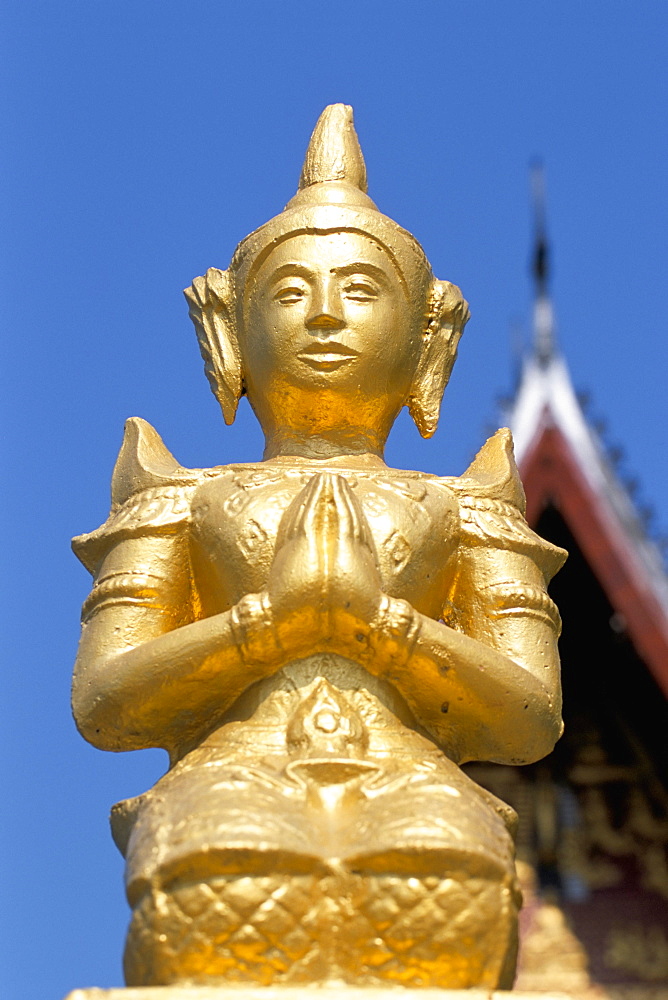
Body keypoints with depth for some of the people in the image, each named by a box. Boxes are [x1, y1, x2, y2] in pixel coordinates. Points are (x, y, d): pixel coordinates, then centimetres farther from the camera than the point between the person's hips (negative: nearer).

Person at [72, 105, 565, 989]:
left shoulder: (462, 510, 27)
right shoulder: (185, 500, 26)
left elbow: (533, 718, 13)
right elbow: (103, 702, 11)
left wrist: (382, 618, -3)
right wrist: (273, 614, -3)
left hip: (410, 783, 1)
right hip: (231, 775, -1)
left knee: (454, 862, -38)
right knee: (225, 874, -39)